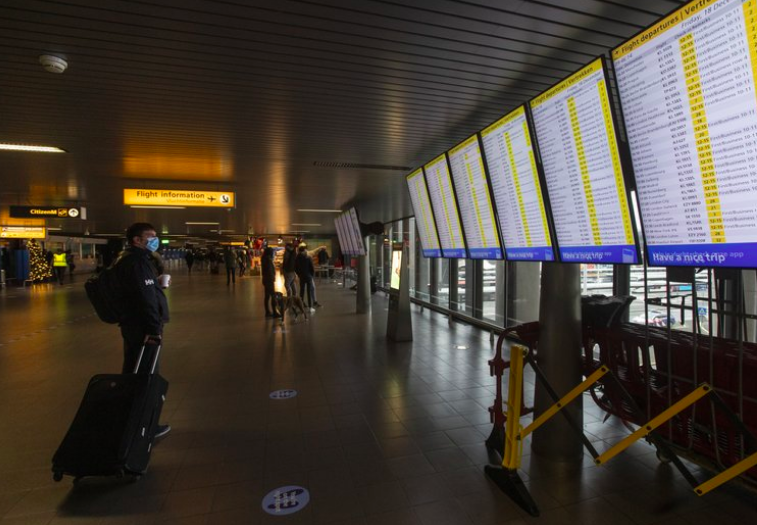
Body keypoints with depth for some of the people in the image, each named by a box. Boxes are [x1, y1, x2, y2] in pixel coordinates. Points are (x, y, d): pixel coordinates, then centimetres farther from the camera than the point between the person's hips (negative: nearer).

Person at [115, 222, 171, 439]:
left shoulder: (128, 259, 16)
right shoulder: (137, 261, -18)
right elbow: (146, 298, -25)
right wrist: (154, 328, -27)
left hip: (132, 324, 11)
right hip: (141, 327, -11)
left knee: (133, 371, 19)